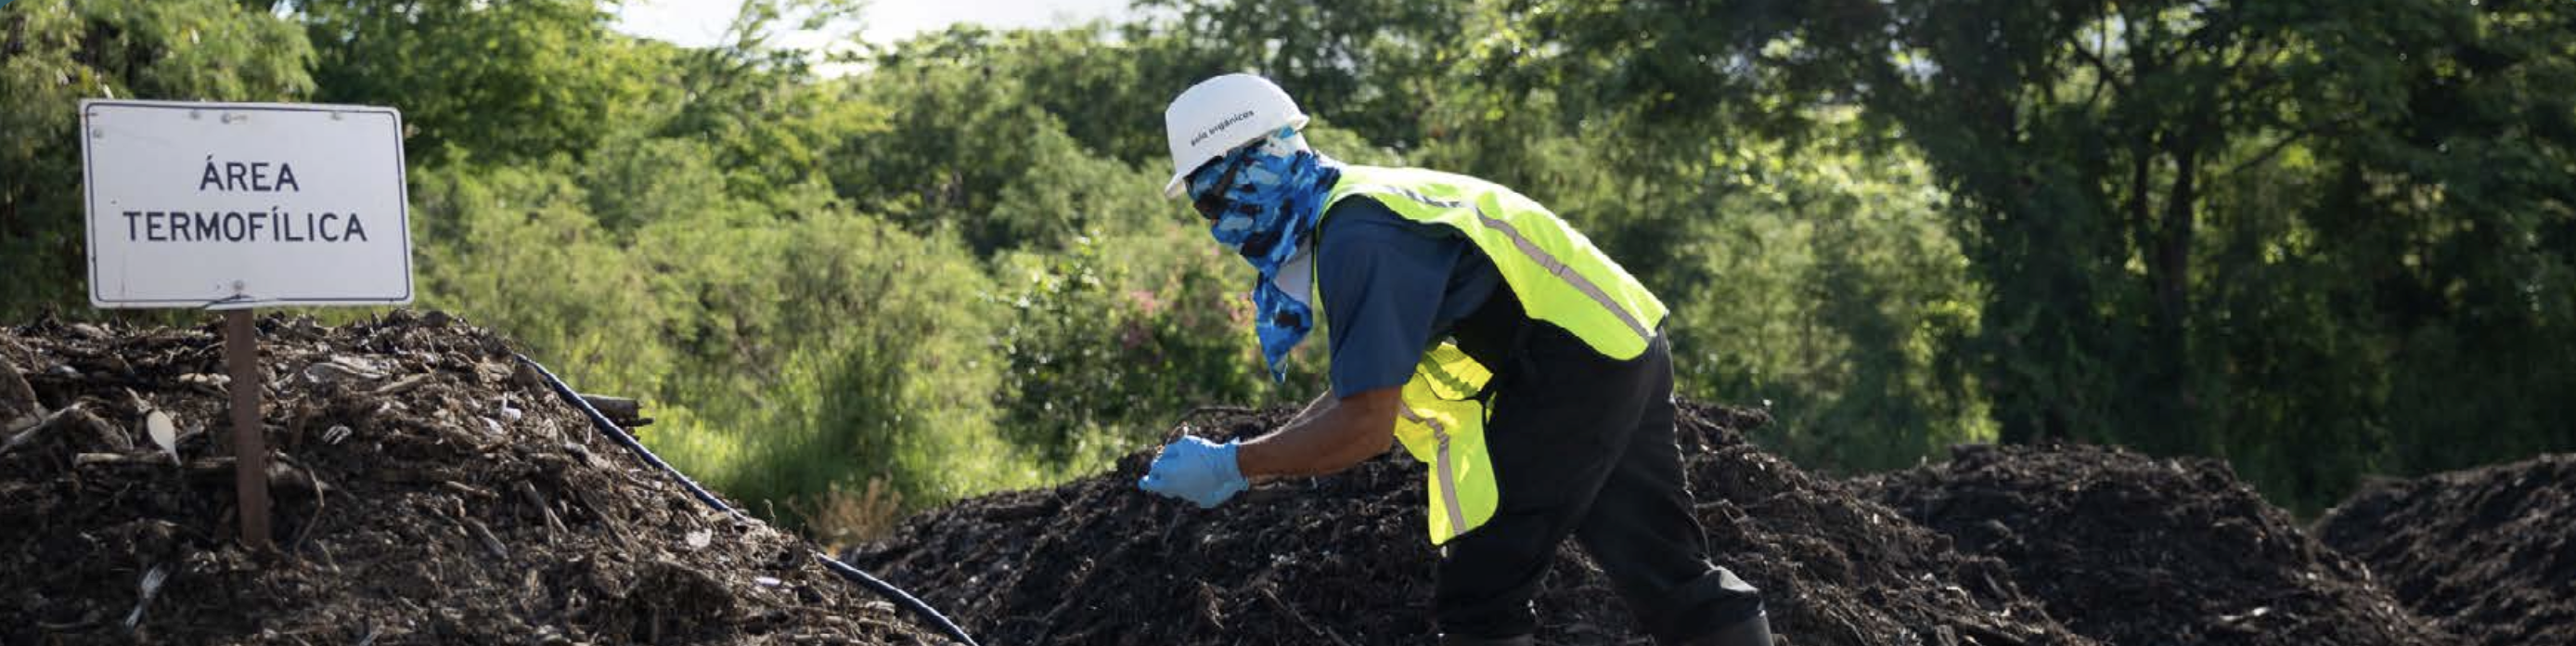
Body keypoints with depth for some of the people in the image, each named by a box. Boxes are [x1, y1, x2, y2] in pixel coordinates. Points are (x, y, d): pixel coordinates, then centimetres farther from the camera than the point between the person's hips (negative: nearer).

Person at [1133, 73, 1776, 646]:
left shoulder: (1357, 237, -18)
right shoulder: (1360, 203, 14)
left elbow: (1367, 425, -21)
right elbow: (1370, 384, 21)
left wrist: (1232, 466, -14)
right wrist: (1262, 448, 13)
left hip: (1571, 370, -10)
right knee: (1673, 575, 17)